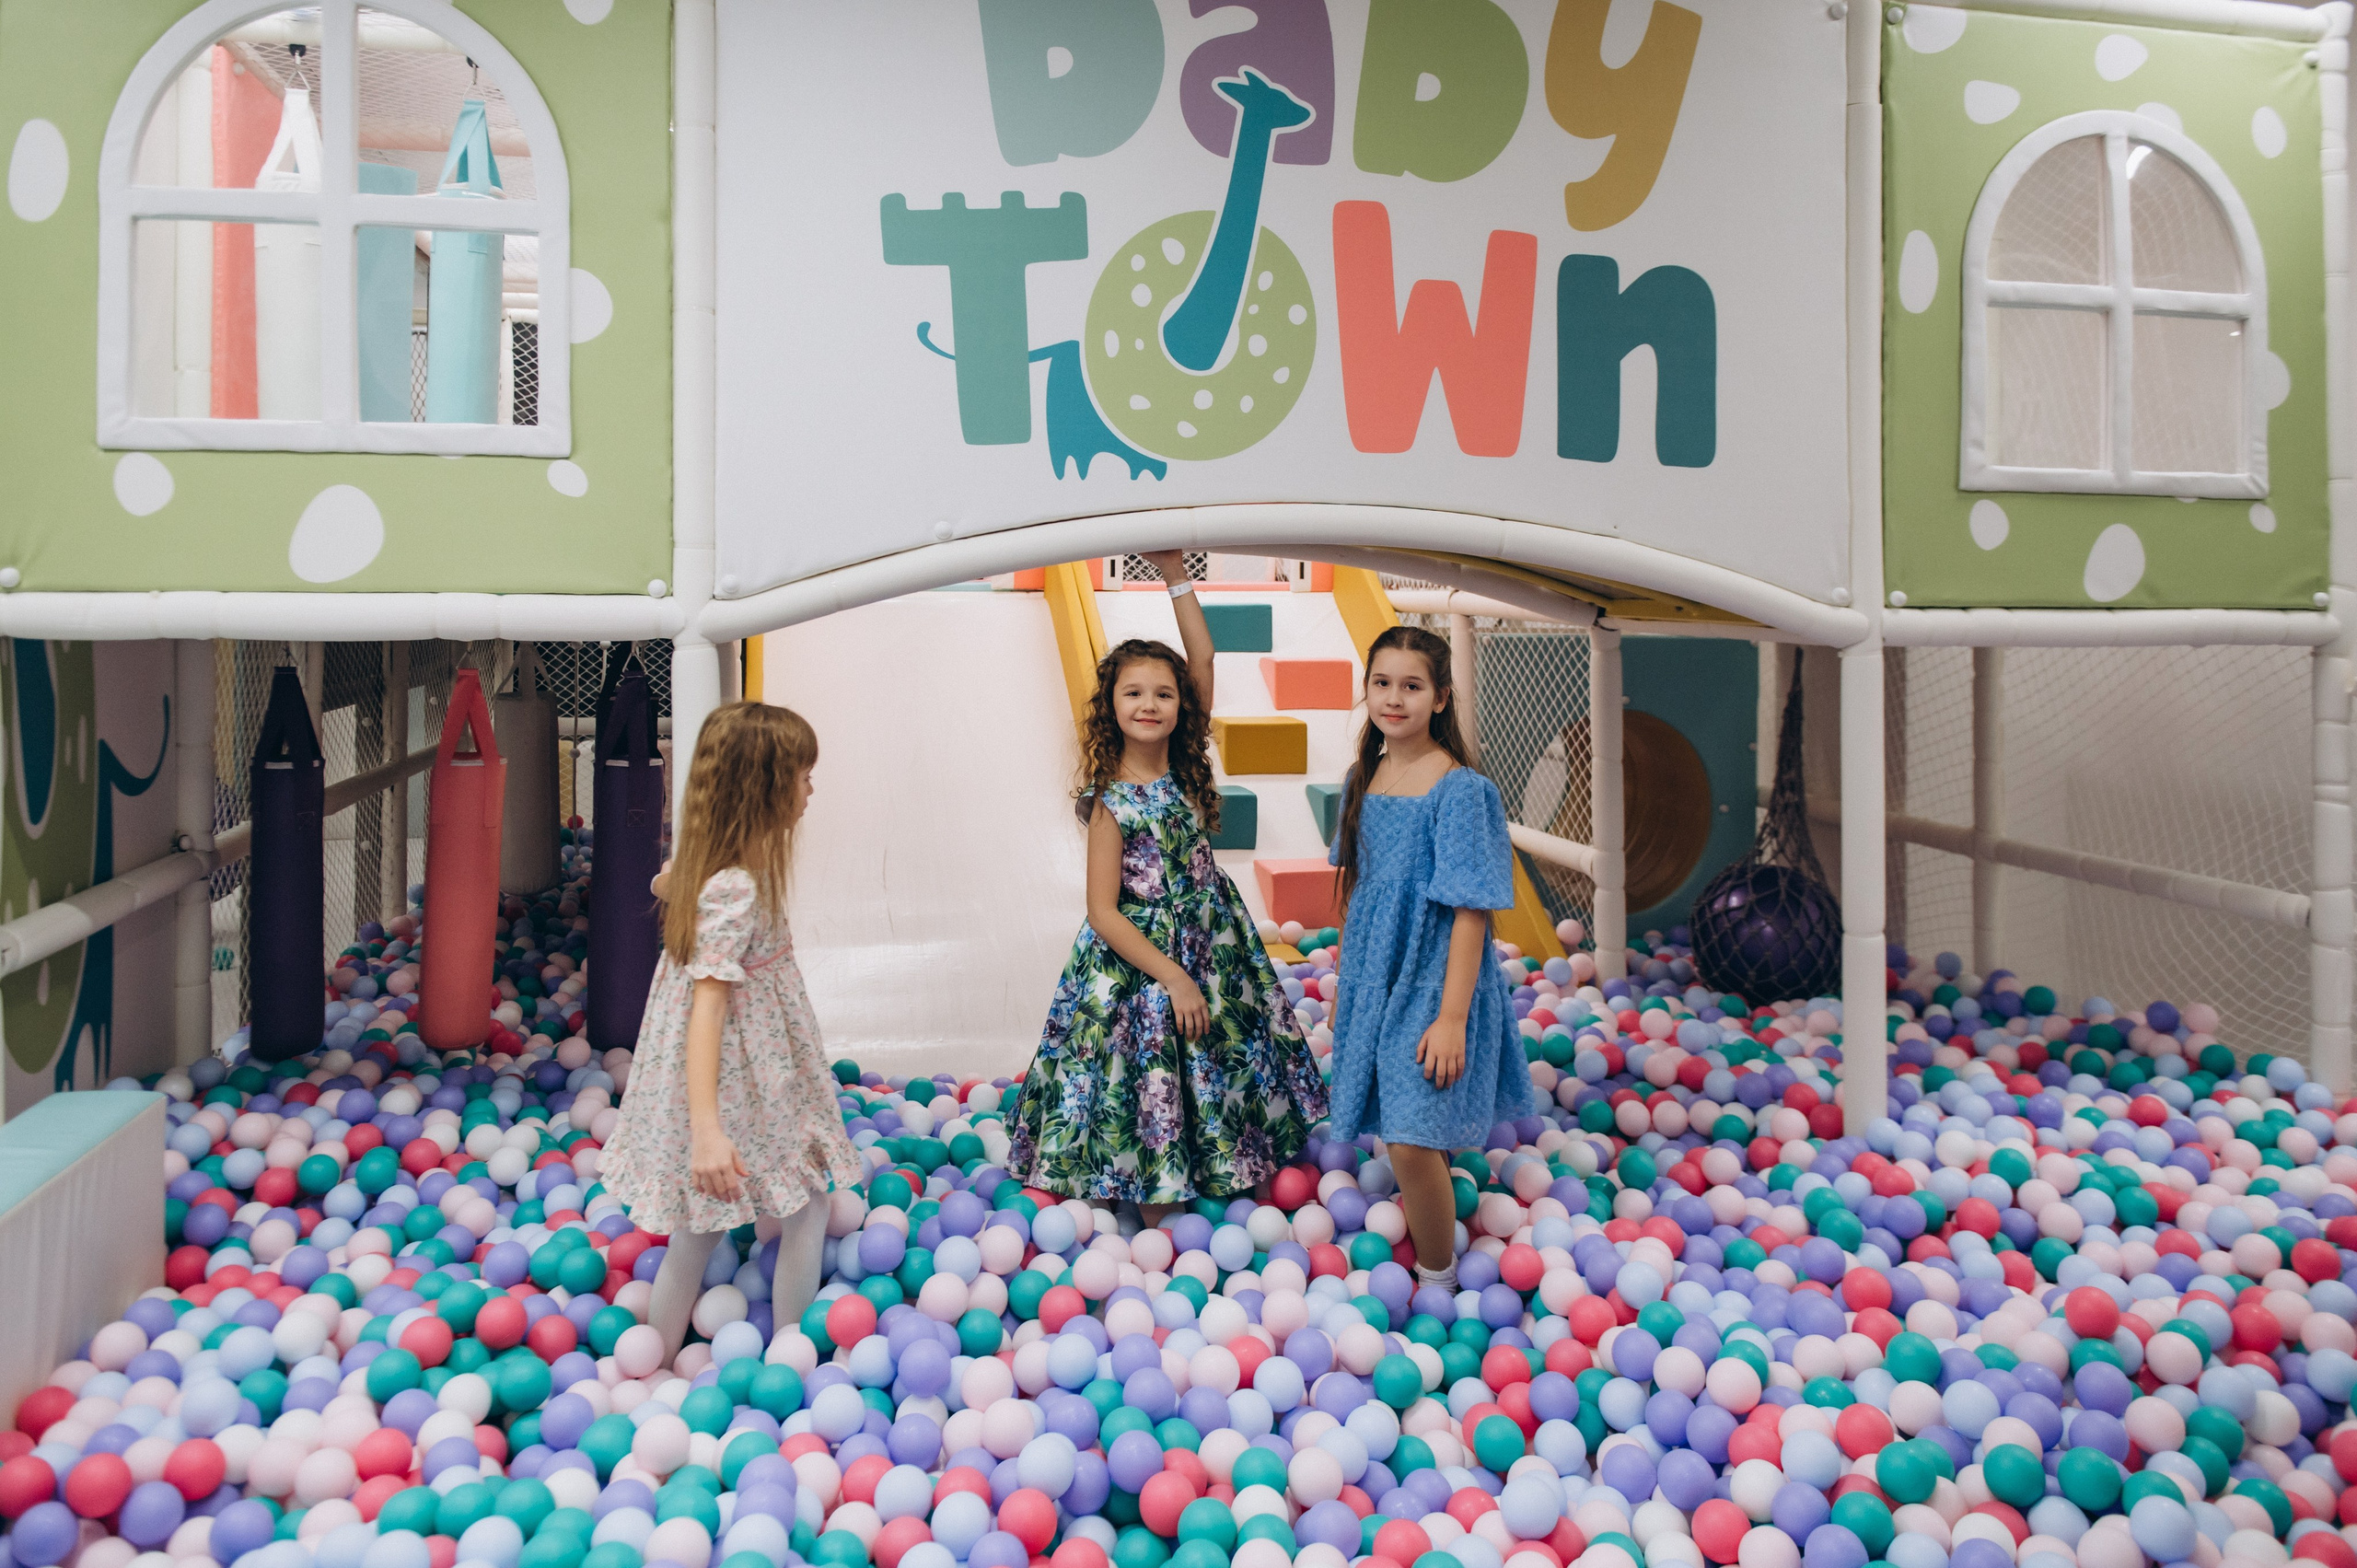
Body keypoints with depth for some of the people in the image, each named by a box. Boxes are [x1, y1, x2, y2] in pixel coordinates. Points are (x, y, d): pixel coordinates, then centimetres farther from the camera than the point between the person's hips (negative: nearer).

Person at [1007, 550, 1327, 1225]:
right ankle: (1160, 1233, 20)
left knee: (1225, 1070, 17)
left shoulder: (1185, 766, -3)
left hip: (1212, 941, 6)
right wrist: (1173, 977, -21)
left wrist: (1175, 574, -11)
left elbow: (1203, 661, -7)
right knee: (1153, 1083, 4)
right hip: (1139, 957, -6)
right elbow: (1104, 913, -18)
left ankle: (1223, 1180, 36)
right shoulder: (1110, 800, -17)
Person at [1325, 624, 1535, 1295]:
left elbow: (1470, 911, -17)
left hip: (1433, 984, -6)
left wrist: (1451, 1017, -20)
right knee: (1404, 1137, 13)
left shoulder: (1460, 789, -15)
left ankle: (1439, 1284, 8)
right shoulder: (1363, 777, 5)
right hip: (1375, 980, 6)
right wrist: (1343, 982, 17)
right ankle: (1418, 1238, 32)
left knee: (1414, 1141, -10)